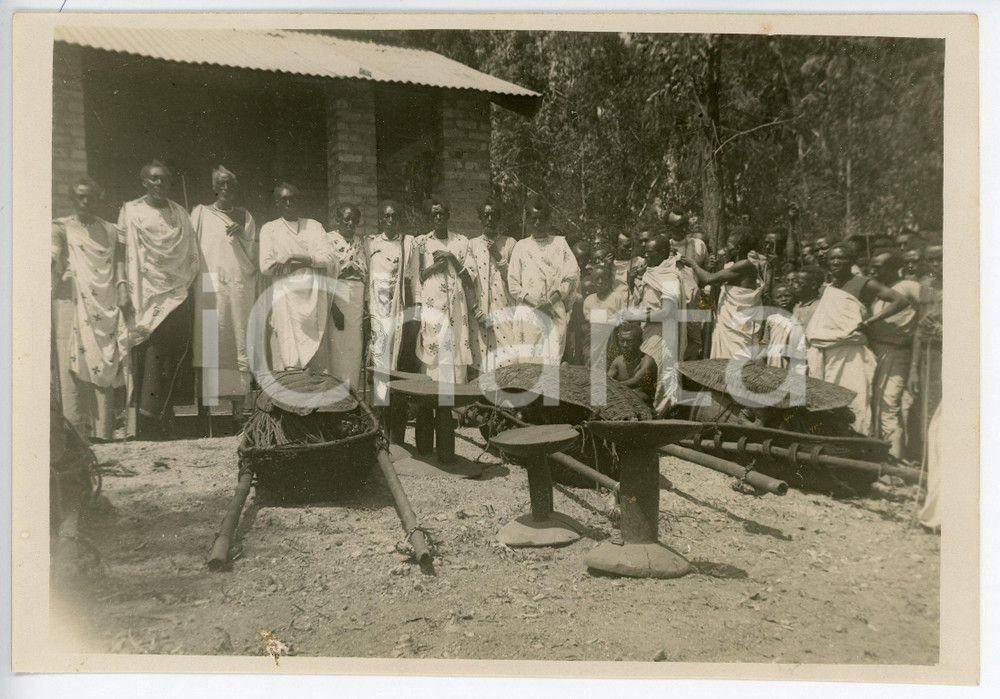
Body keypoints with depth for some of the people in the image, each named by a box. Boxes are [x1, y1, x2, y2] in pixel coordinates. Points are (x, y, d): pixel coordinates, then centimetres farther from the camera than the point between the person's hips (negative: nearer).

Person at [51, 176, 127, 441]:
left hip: (104, 308, 2)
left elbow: (118, 265, 16)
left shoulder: (110, 230, 18)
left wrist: (123, 291, 4)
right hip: (72, 304, -2)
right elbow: (53, 255, -6)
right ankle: (74, 429, -7)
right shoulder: (61, 227, 11)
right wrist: (52, 261, -27)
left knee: (104, 365, -3)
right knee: (73, 363, -9)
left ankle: (102, 430, -1)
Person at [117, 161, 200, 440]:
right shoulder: (131, 212, 6)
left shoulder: (179, 213, 15)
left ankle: (166, 428, 8)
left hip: (176, 300, 3)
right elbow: (123, 253, 1)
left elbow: (192, 256, 16)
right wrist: (124, 291, -8)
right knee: (147, 365, -6)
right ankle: (147, 431, -1)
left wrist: (184, 284, 5)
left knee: (173, 361, 0)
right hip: (146, 298, -3)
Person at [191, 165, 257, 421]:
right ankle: (207, 405, -7)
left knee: (238, 342, -3)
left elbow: (253, 256, 12)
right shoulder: (201, 213, 11)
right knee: (209, 344, -9)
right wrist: (192, 283, -3)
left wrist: (242, 236, -5)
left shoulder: (245, 216, 15)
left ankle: (238, 405, -1)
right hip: (209, 287, -1)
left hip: (239, 287, 2)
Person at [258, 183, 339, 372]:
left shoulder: (314, 226, 17)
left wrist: (302, 258, -11)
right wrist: (309, 262, -1)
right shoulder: (269, 229, 12)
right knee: (289, 357, -11)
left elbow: (330, 256, 3)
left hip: (314, 297, 2)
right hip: (286, 298, -1)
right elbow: (266, 266, -1)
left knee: (317, 357, -3)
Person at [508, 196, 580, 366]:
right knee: (529, 360, -11)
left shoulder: (559, 243, 16)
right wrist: (534, 301, -8)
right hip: (529, 312, -1)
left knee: (554, 359, -5)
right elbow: (513, 284, 7)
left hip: (556, 311, 1)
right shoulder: (521, 246, 14)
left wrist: (559, 293, -9)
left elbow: (573, 274, 7)